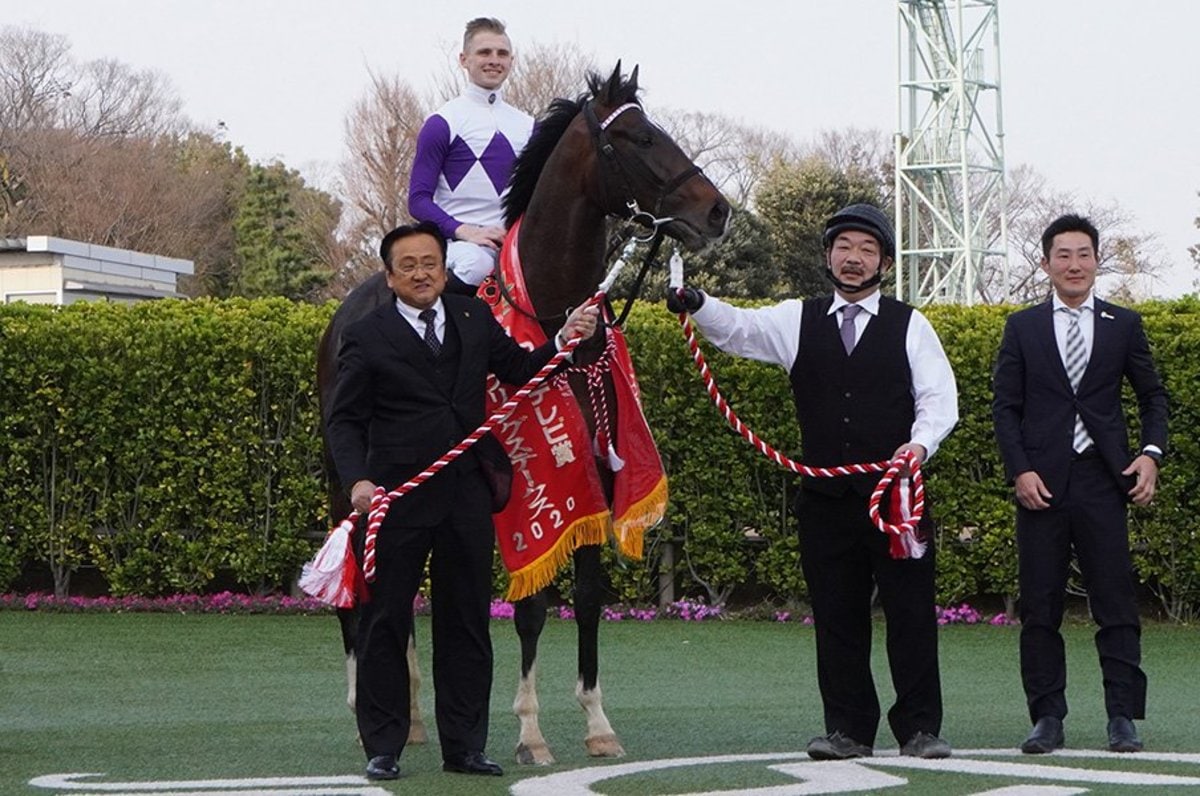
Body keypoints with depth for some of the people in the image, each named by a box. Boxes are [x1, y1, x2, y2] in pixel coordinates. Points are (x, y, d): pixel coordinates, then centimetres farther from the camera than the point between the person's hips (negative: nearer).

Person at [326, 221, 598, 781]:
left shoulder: (475, 319, 9)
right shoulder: (366, 337, -2)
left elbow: (518, 370, 19)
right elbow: (345, 421, -3)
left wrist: (564, 341, 2)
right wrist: (357, 479, -18)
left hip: (466, 496, 4)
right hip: (397, 499, -3)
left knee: (466, 624, 8)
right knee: (385, 624, 3)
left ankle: (463, 745, 17)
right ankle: (382, 748, 11)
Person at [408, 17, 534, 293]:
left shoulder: (526, 126, 17)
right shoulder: (443, 123, 0)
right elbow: (419, 200, -4)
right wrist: (464, 231, -19)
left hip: (514, 240, 6)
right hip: (459, 240, -6)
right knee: (476, 265, -39)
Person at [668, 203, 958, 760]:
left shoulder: (909, 326, 7)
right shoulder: (798, 321, 11)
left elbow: (939, 398, 2)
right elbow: (737, 329, -3)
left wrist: (921, 443, -17)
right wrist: (697, 306, -24)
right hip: (825, 498, 2)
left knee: (910, 612, -2)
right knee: (836, 615, 4)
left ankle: (920, 728, 5)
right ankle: (848, 729, 11)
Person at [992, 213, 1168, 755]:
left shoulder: (1123, 325, 9)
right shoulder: (1022, 328, 9)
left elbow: (1152, 394, 14)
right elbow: (1005, 406, 6)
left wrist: (1152, 452, -2)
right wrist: (1020, 471, -6)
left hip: (1103, 482, 0)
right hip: (1041, 484, 0)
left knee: (1116, 604, -3)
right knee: (1039, 608, 1)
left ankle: (1123, 718, 0)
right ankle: (1048, 719, 6)